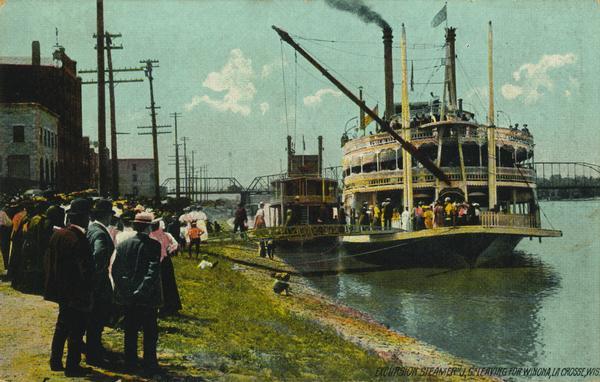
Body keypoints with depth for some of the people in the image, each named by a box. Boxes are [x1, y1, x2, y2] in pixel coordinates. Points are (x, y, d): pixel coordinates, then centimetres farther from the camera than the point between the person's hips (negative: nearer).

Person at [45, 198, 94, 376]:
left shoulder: (57, 235, 0)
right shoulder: (80, 240, -23)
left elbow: (51, 262, 8)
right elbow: (86, 270, -21)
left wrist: (54, 285, 16)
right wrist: (88, 294, -12)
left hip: (61, 290, 8)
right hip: (77, 294, -8)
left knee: (62, 326, 21)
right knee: (76, 330, 5)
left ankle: (55, 361, 30)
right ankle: (72, 366, 12)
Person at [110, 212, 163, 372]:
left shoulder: (122, 244, 2)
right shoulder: (153, 245, -12)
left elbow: (115, 269, 4)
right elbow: (153, 271, -18)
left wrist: (121, 288, 11)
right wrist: (143, 290, -13)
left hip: (127, 296, 4)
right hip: (147, 297, -4)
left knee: (130, 330, 14)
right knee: (150, 332, 6)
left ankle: (130, 362, 20)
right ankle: (149, 363, 9)